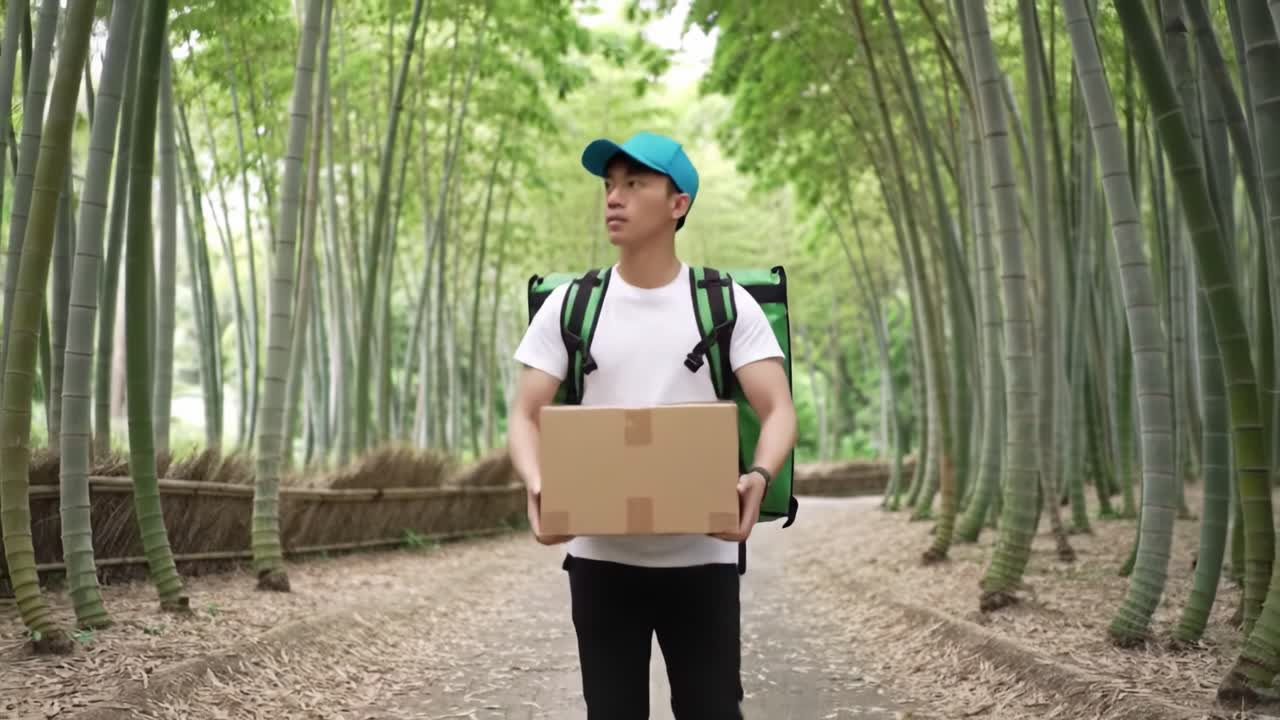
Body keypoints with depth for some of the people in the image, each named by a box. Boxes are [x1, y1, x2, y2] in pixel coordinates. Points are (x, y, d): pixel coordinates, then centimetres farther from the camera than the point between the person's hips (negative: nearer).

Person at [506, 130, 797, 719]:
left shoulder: (729, 305, -1)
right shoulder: (569, 305, 3)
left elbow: (778, 410, -7)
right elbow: (525, 415, 1)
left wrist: (759, 476, -29)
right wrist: (537, 486, -21)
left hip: (701, 558, -1)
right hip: (601, 558, 2)